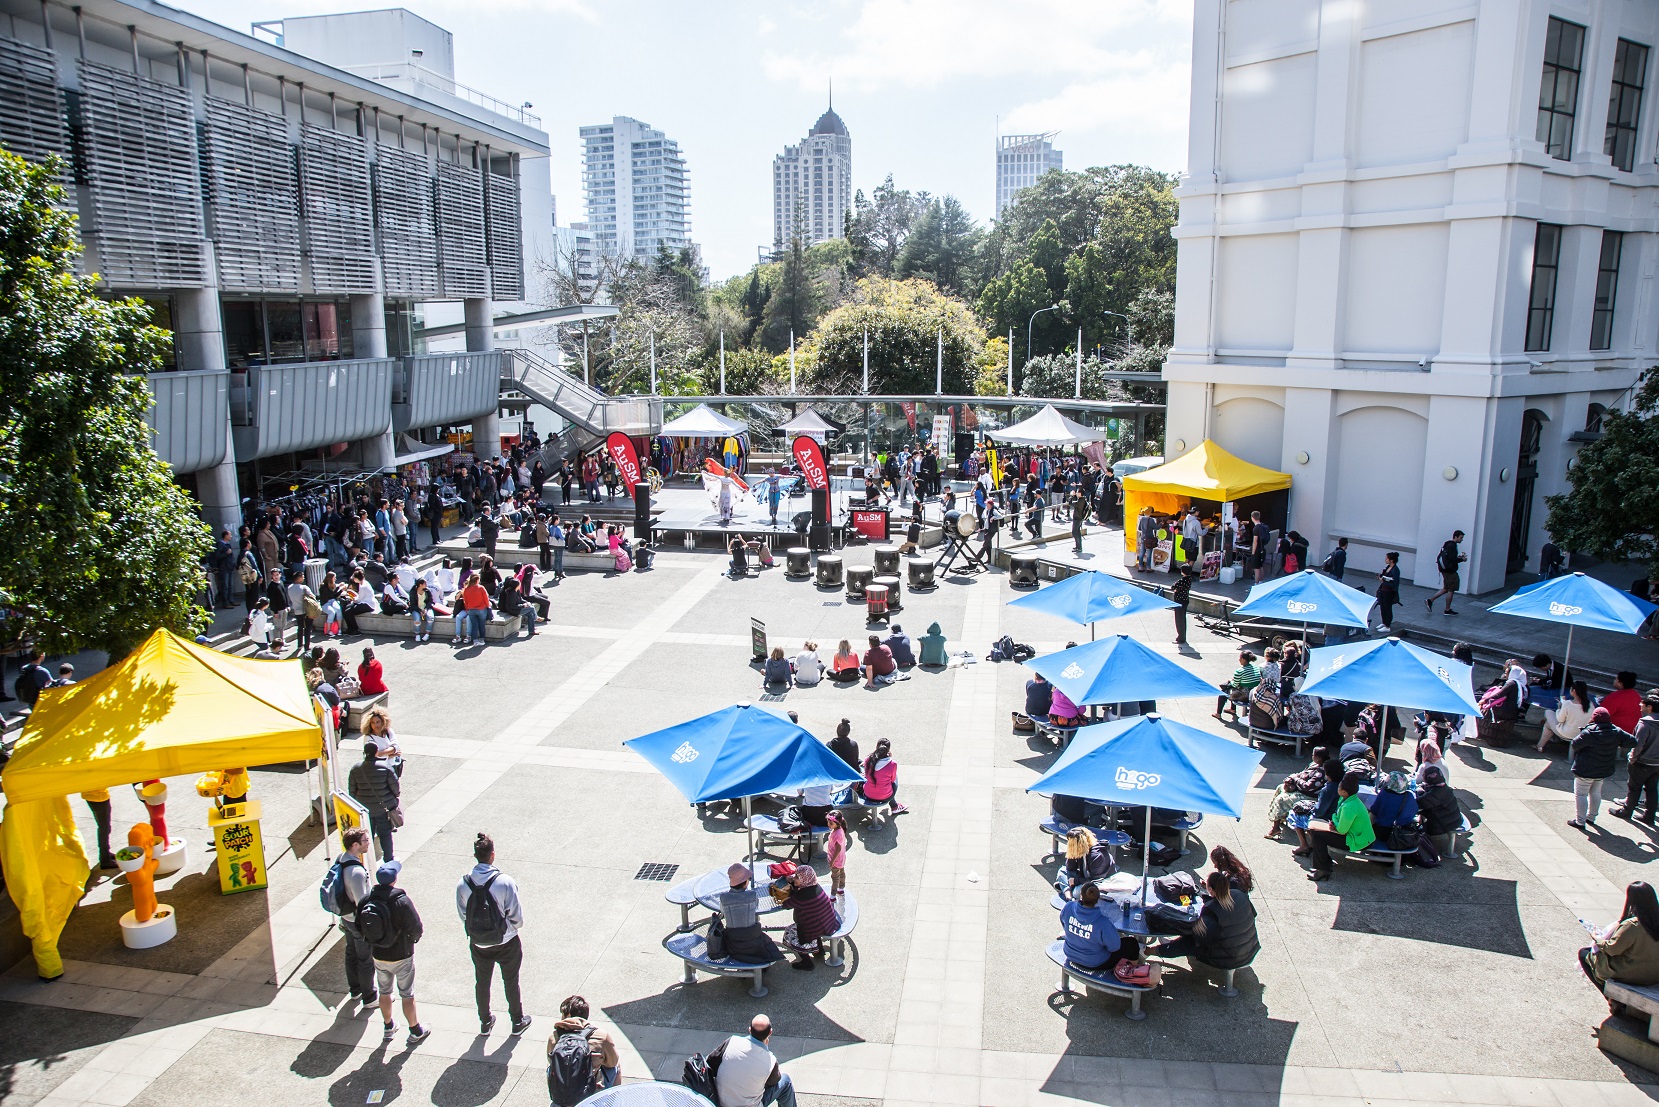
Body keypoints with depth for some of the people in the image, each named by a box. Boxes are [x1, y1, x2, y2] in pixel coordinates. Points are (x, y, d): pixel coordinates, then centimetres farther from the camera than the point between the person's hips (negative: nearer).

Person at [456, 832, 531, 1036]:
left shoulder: (462, 884, -16)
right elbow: (517, 916, -17)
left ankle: (485, 1022, 42)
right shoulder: (504, 882, -25)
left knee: (482, 982, 24)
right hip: (506, 943, -2)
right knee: (511, 982, 19)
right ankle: (517, 1021, 36)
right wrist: (516, 926, 6)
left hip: (478, 944, 2)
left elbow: (463, 915, -3)